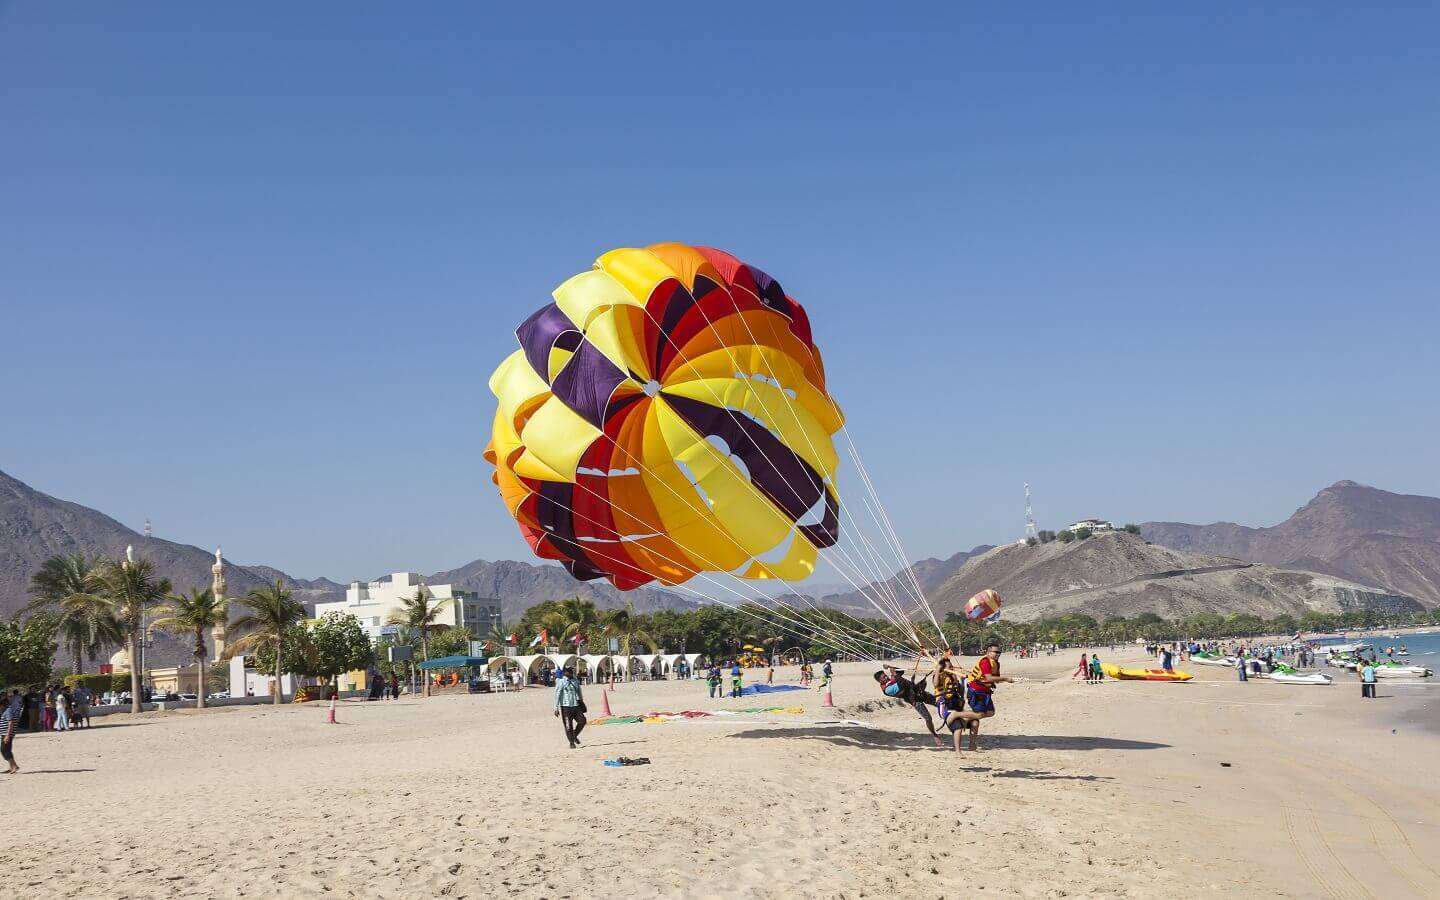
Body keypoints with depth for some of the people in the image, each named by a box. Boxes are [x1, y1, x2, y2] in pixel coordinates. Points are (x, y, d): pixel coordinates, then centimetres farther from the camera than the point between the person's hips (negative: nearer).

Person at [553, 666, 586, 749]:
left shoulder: (576, 682, 14)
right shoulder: (561, 682, -3)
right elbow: (557, 695, -6)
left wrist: (581, 703, 28)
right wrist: (556, 708, -10)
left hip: (576, 706, 5)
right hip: (565, 707, -5)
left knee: (582, 721, -8)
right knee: (568, 726, -2)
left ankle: (575, 735, 16)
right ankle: (571, 743, 11)